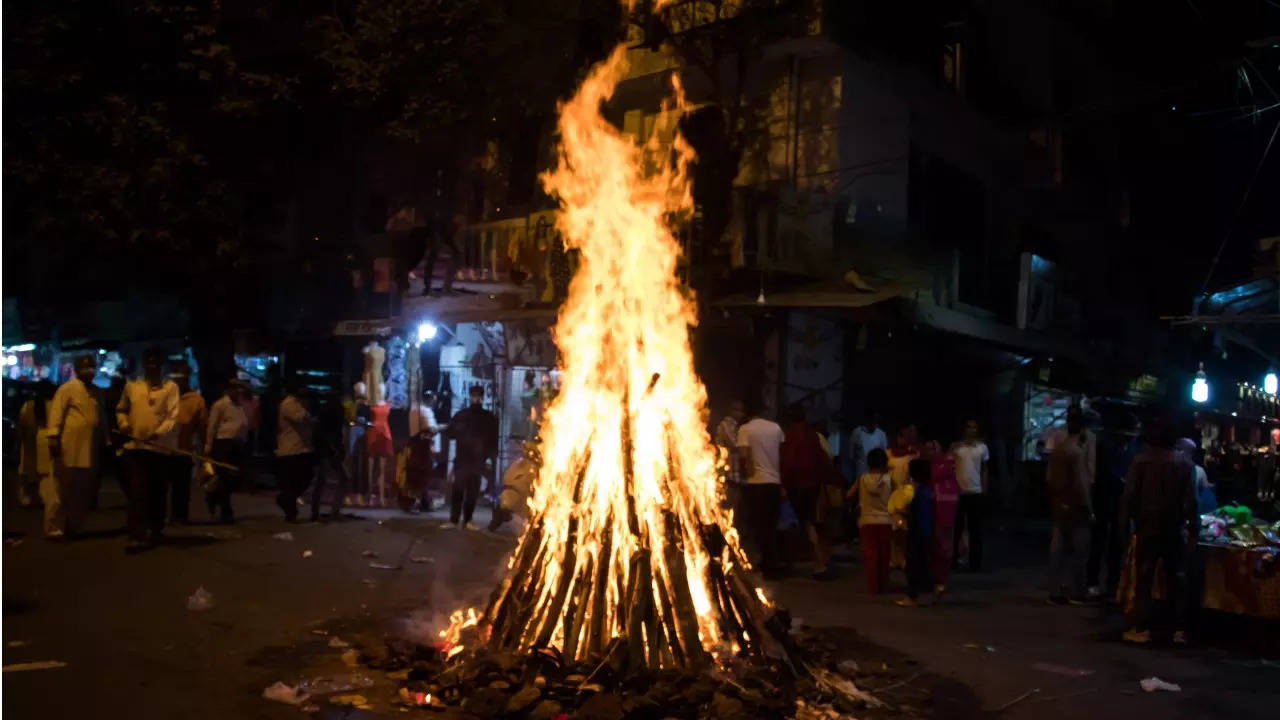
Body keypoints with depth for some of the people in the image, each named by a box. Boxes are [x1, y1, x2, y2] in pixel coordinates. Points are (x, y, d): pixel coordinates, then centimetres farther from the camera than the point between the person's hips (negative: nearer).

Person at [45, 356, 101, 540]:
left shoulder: (96, 392, 18)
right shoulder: (68, 388, -4)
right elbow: (56, 412, -12)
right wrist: (53, 436, -21)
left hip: (88, 449, 7)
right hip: (68, 448, -7)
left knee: (81, 492, 11)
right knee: (61, 490, -3)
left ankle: (72, 528, 20)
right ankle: (54, 529, 2)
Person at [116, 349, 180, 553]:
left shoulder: (170, 387, 0)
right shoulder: (131, 386, 11)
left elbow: (173, 415, -9)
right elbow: (121, 410, 22)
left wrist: (159, 432, -25)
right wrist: (124, 424, 1)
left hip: (161, 447, -1)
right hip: (135, 446, 1)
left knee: (157, 492, 9)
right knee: (137, 491, -6)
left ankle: (156, 532, 25)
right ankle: (137, 536, -7)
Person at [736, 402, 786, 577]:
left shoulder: (745, 428, -4)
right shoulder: (775, 427, 8)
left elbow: (743, 455, -15)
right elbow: (783, 454, 8)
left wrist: (744, 470, 2)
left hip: (755, 483, -4)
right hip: (775, 482, 4)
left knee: (756, 525, 3)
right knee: (771, 526, 14)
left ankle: (768, 565, -2)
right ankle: (773, 565, 16)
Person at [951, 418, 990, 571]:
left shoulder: (982, 447, 5)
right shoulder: (955, 447, 0)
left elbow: (984, 471, 10)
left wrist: (984, 492, 6)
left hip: (976, 492, 1)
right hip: (958, 492, -1)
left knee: (975, 530, 4)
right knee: (956, 527, 7)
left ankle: (975, 563, 9)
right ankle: (953, 558, 19)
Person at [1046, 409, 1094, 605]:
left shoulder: (1057, 448, 9)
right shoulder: (1077, 451, -17)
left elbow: (1049, 478, 13)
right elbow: (1080, 484, -19)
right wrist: (1088, 509, -13)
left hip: (1059, 506, 8)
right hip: (1075, 508, -8)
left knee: (1058, 550, 8)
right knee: (1078, 551, 2)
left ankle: (1056, 593, 11)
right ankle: (1076, 593, 7)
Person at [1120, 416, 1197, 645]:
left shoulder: (1141, 460, -7)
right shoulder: (1185, 463, -1)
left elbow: (1129, 495, -9)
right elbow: (1191, 499, -1)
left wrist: (1125, 521, 0)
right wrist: (1194, 526, 5)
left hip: (1147, 528, -2)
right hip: (1175, 530, 2)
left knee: (1144, 579, 4)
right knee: (1177, 580, 10)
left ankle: (1141, 628, 2)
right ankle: (1179, 629, 11)